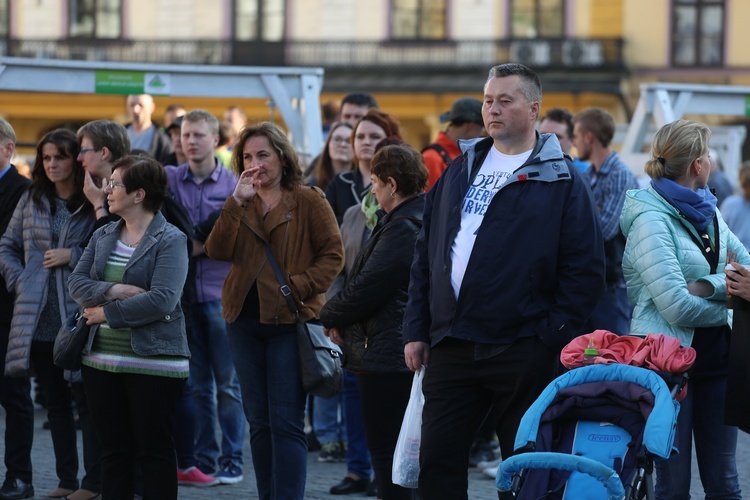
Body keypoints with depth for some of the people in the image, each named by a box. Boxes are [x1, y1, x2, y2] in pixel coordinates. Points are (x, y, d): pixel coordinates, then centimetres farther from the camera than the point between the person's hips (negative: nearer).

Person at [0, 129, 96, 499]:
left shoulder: (95, 205, -4)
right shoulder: (31, 201, 11)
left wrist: (73, 256, -13)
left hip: (79, 316, -5)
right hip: (38, 321, 5)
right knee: (55, 400, 12)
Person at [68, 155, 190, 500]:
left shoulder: (170, 240, -8)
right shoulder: (103, 236, 12)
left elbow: (162, 300, -20)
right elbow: (77, 283, 3)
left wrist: (107, 313, -14)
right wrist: (113, 290, -15)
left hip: (153, 363, -6)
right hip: (101, 361, 6)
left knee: (154, 451, 1)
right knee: (114, 449, 10)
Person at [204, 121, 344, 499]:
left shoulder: (308, 201, -1)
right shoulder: (241, 205, 12)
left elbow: (333, 253, -3)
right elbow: (217, 251, -3)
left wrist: (299, 286, -14)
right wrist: (236, 203, -12)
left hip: (290, 322, -5)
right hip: (244, 322, 5)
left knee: (286, 423, -8)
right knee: (259, 423, 10)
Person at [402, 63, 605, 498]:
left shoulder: (562, 180, -1)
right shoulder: (460, 171, 15)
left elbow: (586, 268, -5)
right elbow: (426, 256, 16)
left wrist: (553, 338, -11)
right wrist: (416, 329, 9)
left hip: (522, 354, -5)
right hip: (450, 347, 5)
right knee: (437, 462, 4)